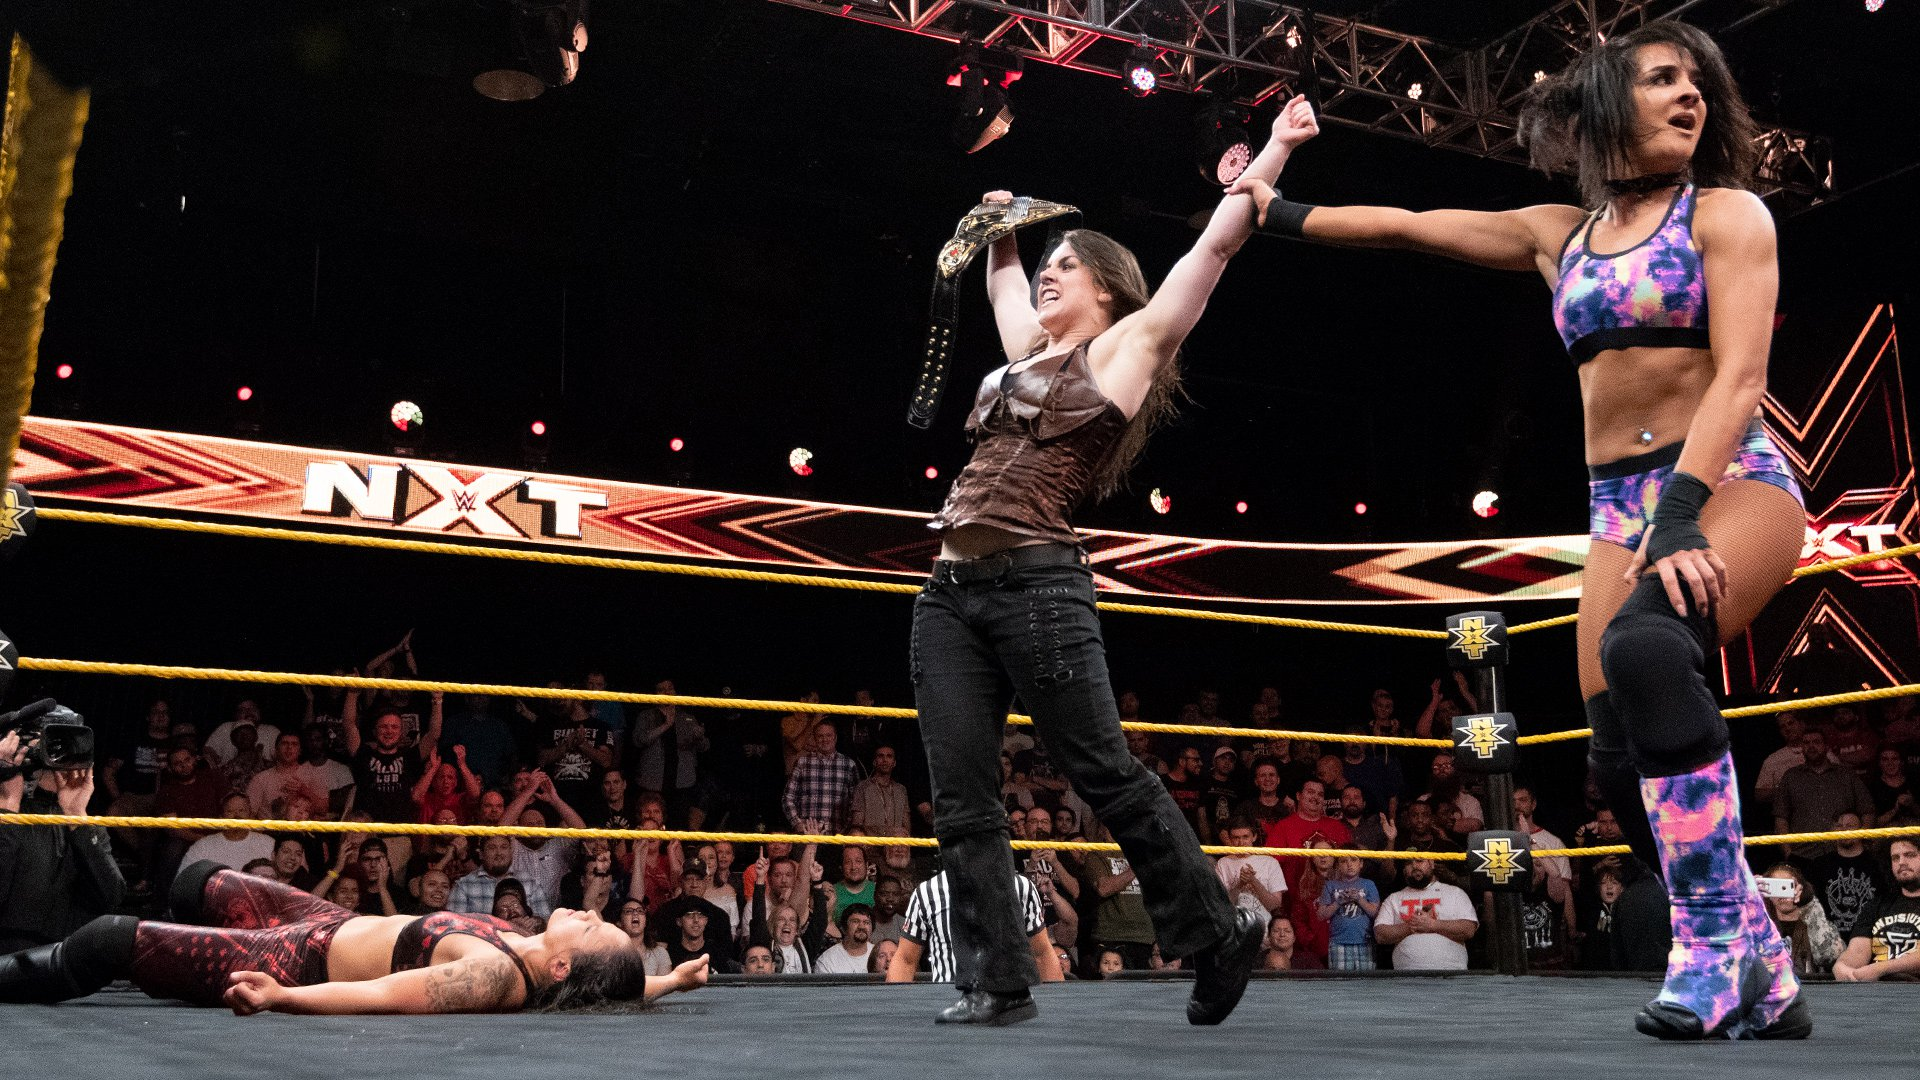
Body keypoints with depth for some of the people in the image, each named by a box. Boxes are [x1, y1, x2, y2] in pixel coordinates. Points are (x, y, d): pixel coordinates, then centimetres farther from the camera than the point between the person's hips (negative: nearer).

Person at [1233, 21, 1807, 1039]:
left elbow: (1740, 373, -12)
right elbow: (1404, 225, 22)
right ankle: (1762, 984, 6)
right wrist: (1282, 213, 24)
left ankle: (1717, 946, -27)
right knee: (1622, 757, -8)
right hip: (1619, 502, 5)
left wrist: (1681, 515, -25)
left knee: (1644, 646, -35)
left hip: (1735, 480, -5)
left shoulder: (1726, 214, 1)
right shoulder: (1558, 234, 14)